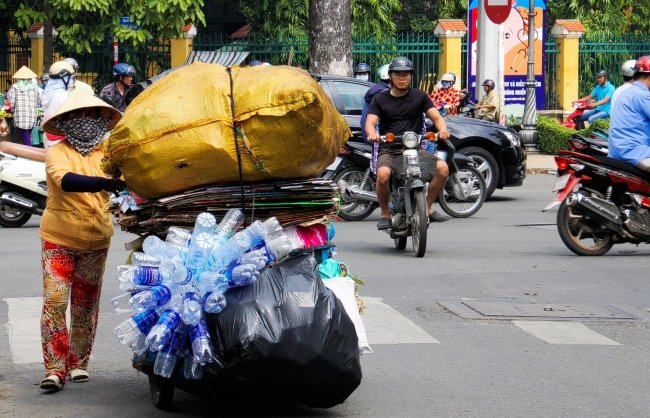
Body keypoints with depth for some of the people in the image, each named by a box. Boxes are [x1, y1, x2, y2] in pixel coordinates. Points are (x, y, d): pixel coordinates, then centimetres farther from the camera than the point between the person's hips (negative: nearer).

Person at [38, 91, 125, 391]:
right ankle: (55, 369, -8)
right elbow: (66, 180, -30)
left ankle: (78, 363, 25)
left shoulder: (106, 153, 1)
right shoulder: (58, 153, -11)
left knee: (85, 305, 12)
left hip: (96, 242, 4)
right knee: (54, 301, -11)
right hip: (58, 239, -3)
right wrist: (103, 183, -45)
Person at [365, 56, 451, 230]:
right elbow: (370, 122, -3)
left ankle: (428, 207, -2)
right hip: (388, 150, -2)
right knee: (383, 175, -35)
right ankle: (385, 214, -10)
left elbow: (436, 117, 5)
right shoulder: (380, 100, 10)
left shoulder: (420, 96, 13)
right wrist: (372, 134, -29)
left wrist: (442, 130, -20)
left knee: (443, 168, -24)